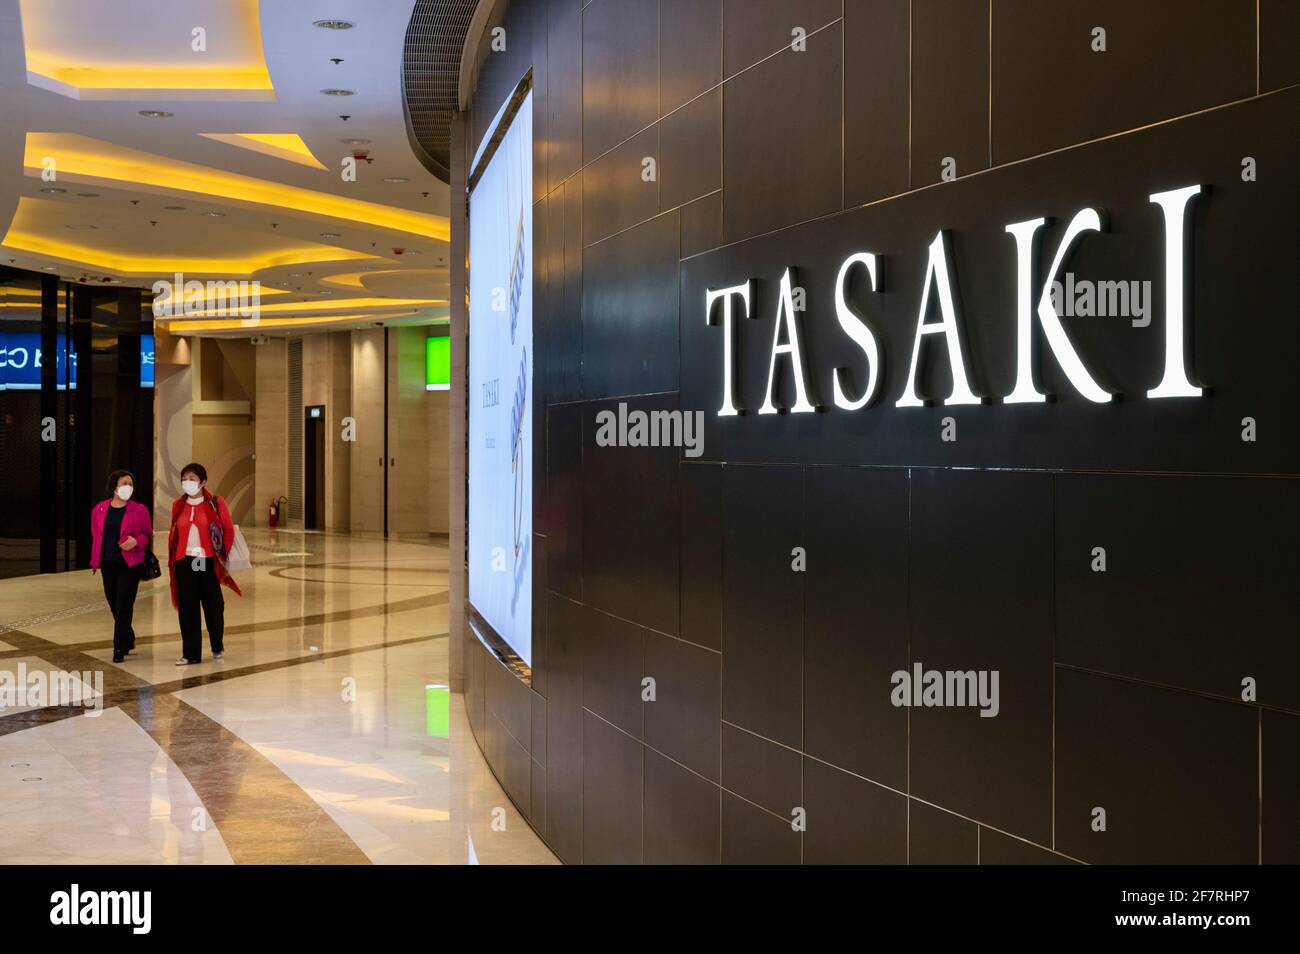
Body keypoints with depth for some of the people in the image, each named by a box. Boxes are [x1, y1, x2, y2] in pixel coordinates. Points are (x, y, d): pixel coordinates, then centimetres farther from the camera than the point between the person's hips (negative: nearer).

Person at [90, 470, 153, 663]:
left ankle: (120, 648, -1)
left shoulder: (140, 510, -3)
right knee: (114, 605, 12)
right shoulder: (99, 509, 5)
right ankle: (128, 640, 32)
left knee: (123, 607, -7)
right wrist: (94, 562, 13)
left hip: (130, 565, -4)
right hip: (108, 565, 4)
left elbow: (148, 535, 3)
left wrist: (136, 541, -18)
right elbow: (95, 536, 13)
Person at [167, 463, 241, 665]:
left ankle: (218, 647, 26)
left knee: (213, 607, 6)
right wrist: (172, 560, 8)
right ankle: (191, 654, 7)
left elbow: (229, 530, 1)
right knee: (187, 609, 2)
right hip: (184, 563, 3)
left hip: (208, 563, -2)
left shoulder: (216, 504, -4)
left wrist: (222, 555, 2)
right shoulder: (178, 505, 7)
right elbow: (173, 534, 13)